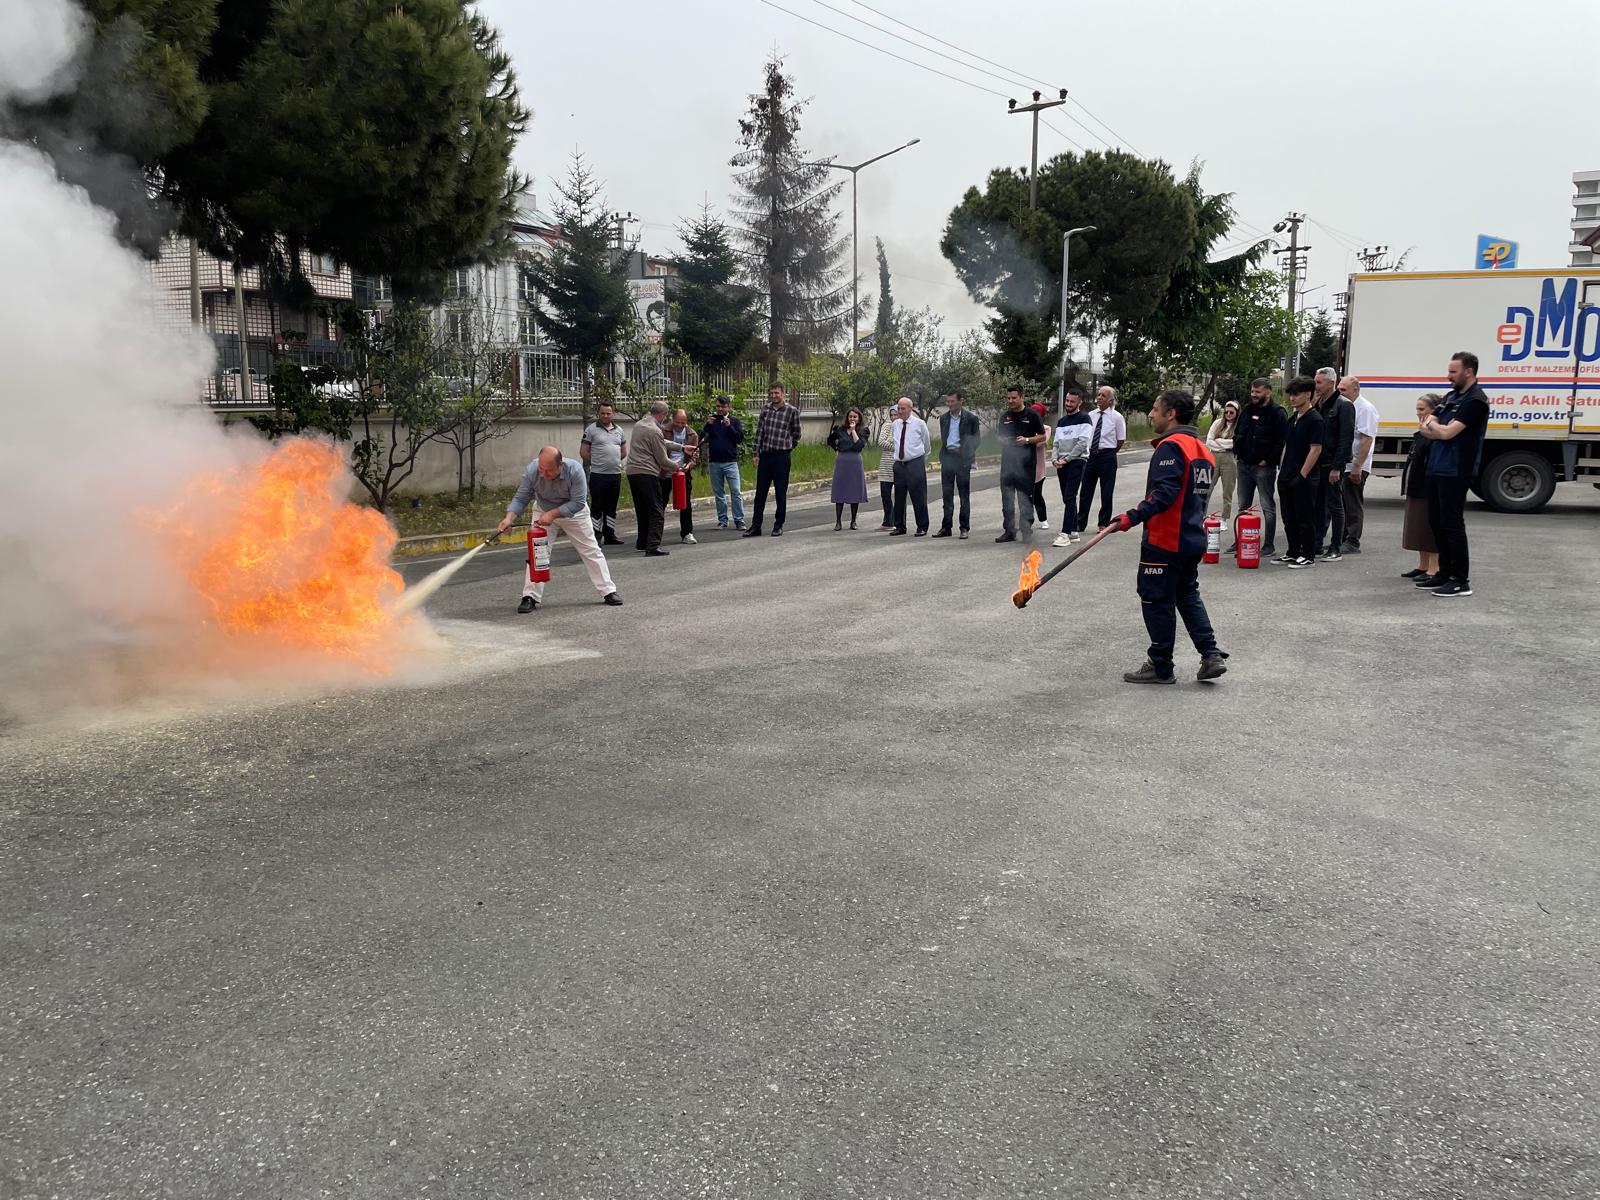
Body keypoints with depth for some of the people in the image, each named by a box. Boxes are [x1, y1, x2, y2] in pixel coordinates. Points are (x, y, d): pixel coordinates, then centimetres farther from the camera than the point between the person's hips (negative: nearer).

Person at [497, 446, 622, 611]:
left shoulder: (575, 470, -34)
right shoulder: (532, 471, -29)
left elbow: (578, 502, -30)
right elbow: (520, 498, -21)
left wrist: (553, 514, -37)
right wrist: (510, 518, -38)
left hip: (573, 512, -1)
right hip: (543, 511, 1)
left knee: (591, 551, 1)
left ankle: (609, 592, 11)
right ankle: (530, 597, -5)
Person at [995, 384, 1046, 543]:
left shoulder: (1031, 415, 0)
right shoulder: (1004, 416, 13)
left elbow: (1042, 436, 2)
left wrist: (1027, 440, -14)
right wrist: (1003, 441, -3)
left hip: (1025, 463, -4)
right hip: (1007, 462, 4)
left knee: (1025, 500, -3)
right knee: (1007, 499, 6)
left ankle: (1026, 531, 1)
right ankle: (1009, 531, 12)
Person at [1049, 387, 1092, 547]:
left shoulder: (1083, 418, -4)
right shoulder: (1061, 421, 18)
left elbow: (1082, 443, -13)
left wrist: (1066, 459, -14)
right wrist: (1055, 459, -1)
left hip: (1077, 462, -7)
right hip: (1062, 464, 7)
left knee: (1069, 498, -14)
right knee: (1068, 499, 9)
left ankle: (1065, 534, -17)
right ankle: (1074, 532, 15)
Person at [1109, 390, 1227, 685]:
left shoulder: (1170, 446, -16)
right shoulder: (1201, 448, 15)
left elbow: (1165, 493, -26)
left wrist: (1133, 517, -31)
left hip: (1165, 541, -9)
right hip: (1194, 538, 10)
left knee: (1157, 600, 1)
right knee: (1188, 595, 20)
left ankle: (1160, 666, 9)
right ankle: (1211, 655, 13)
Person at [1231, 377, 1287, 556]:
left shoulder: (1277, 412, -9)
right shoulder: (1248, 410, 13)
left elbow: (1282, 441, -15)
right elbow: (1238, 434, 23)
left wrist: (1268, 460, -15)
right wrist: (1237, 452, 10)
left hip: (1264, 467, -7)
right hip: (1244, 466, 7)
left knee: (1268, 507, -2)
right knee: (1243, 506, 13)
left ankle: (1269, 545, 3)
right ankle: (1240, 541, 22)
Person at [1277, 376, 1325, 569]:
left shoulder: (1314, 419, -12)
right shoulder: (1293, 419, 14)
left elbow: (1316, 449, -16)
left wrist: (1302, 475, -18)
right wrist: (1281, 471, 14)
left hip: (1303, 479, -8)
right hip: (1287, 478, 8)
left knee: (1305, 518, -1)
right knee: (1289, 518, 13)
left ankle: (1308, 555, 7)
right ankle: (1293, 552, 22)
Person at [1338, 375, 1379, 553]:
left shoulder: (1365, 408, -13)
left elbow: (1367, 439, -19)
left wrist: (1358, 467, -22)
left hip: (1355, 466, -8)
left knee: (1354, 506, -3)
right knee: (1342, 504, 13)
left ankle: (1353, 543, 2)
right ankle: (1341, 540, 21)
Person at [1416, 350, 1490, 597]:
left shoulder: (1475, 401, -12)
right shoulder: (1451, 397, 17)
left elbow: (1447, 432, -20)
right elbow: (1425, 430, 12)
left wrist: (1433, 426, 0)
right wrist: (1442, 429, -8)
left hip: (1455, 472, -9)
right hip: (1437, 469, 9)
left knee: (1452, 523, -7)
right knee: (1436, 521, 12)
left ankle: (1461, 581, -3)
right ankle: (1445, 574, 22)